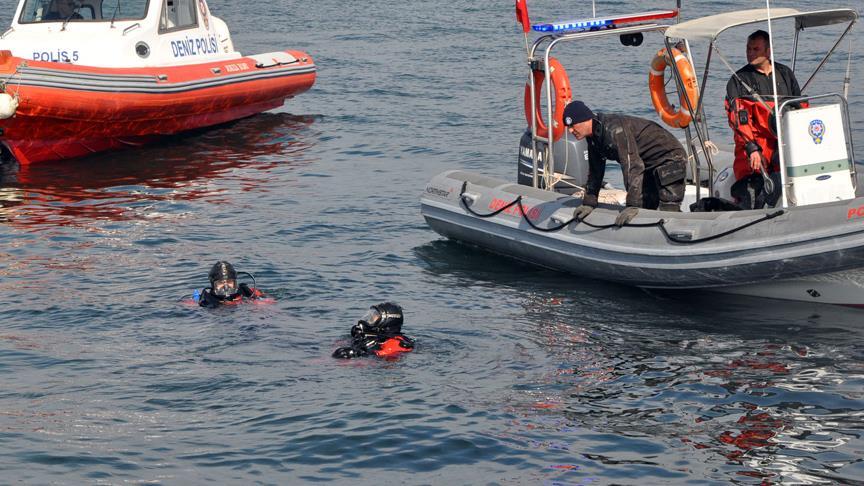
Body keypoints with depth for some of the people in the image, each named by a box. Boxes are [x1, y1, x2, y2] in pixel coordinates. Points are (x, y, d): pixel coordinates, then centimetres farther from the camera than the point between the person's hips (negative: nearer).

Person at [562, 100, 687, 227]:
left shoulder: (614, 129, -32)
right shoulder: (593, 138, -1)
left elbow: (633, 166, -38)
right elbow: (595, 172, 9)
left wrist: (633, 205, -40)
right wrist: (589, 203, 3)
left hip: (669, 159, -10)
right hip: (649, 166, 10)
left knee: (668, 212, -19)